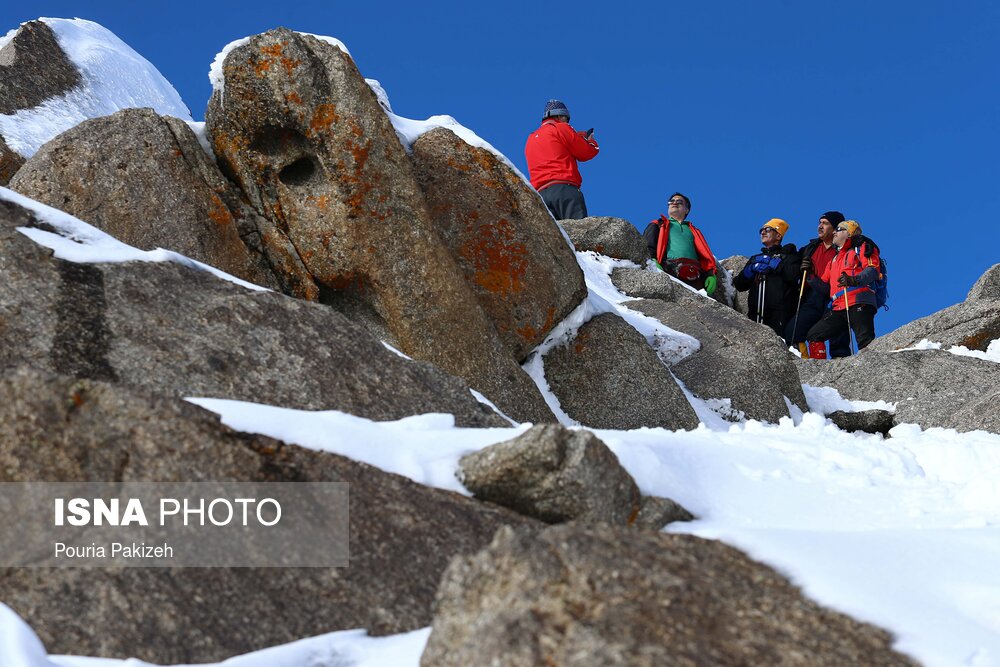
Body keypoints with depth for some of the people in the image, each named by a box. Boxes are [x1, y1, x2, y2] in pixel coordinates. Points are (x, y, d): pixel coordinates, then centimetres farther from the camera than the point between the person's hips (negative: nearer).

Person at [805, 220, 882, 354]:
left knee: (866, 343, -23)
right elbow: (824, 281, 40)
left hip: (859, 303, -8)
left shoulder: (861, 248, 10)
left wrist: (855, 280, -26)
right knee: (813, 335, 2)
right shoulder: (835, 258, 35)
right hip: (839, 308, 8)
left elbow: (873, 269, -8)